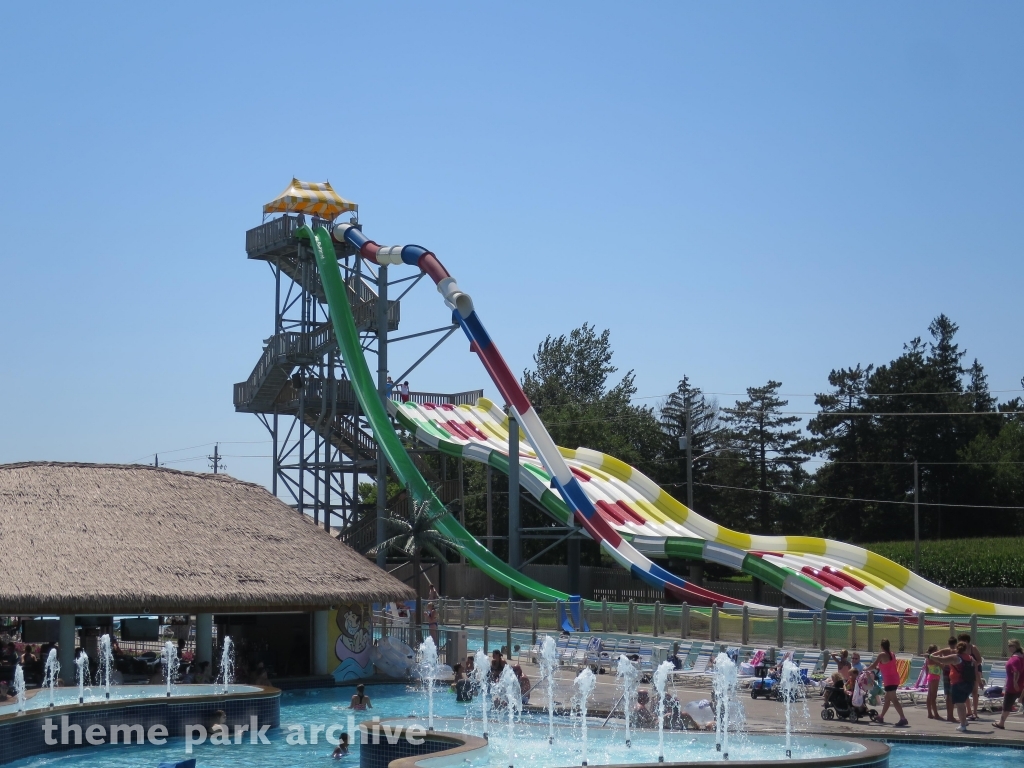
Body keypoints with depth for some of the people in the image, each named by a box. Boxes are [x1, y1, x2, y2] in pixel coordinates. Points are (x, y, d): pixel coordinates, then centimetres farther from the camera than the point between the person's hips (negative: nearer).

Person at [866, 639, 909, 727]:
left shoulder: (882, 655, -12)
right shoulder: (892, 654, 12)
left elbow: (873, 666, -9)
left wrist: (866, 669, 9)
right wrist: (878, 667, 24)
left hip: (889, 680, -9)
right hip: (895, 679, 9)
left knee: (894, 700, -12)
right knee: (887, 699, 20)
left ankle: (903, 718, -22)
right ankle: (881, 717, 32)